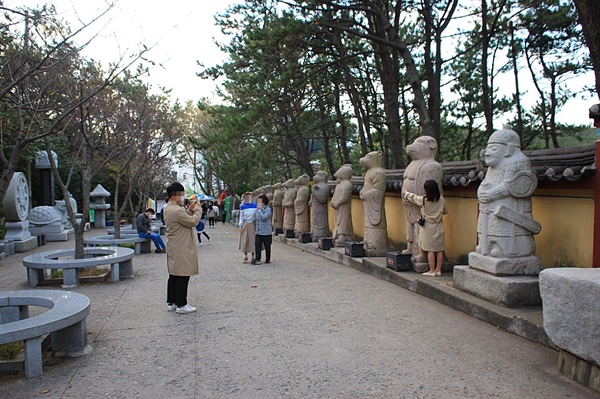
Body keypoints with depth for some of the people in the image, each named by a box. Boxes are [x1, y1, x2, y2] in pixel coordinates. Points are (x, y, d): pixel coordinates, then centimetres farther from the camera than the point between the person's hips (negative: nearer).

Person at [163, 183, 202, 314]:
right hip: (181, 250, -11)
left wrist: (190, 210, 7)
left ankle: (171, 303, 23)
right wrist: (198, 210, -5)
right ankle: (181, 305, 3)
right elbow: (193, 221, -18)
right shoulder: (177, 211, -22)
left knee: (174, 276, 15)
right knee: (182, 276, -3)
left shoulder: (168, 209, 12)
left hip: (173, 249, 11)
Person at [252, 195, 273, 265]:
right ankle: (257, 259, -1)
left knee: (267, 246, 8)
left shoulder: (268, 210, -10)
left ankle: (268, 259, 21)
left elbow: (264, 217, -25)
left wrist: (259, 210, -18)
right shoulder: (258, 209, 11)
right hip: (258, 232, 6)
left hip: (266, 232, -6)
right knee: (257, 245, -3)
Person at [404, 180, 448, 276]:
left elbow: (413, 198, 7)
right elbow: (445, 211, 12)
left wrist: (406, 194, 26)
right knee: (439, 249, 8)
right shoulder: (441, 200, -1)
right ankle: (438, 270, 14)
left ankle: (432, 271, 2)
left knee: (430, 249, -1)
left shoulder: (423, 200, -11)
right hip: (439, 226, 4)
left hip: (428, 227, -4)